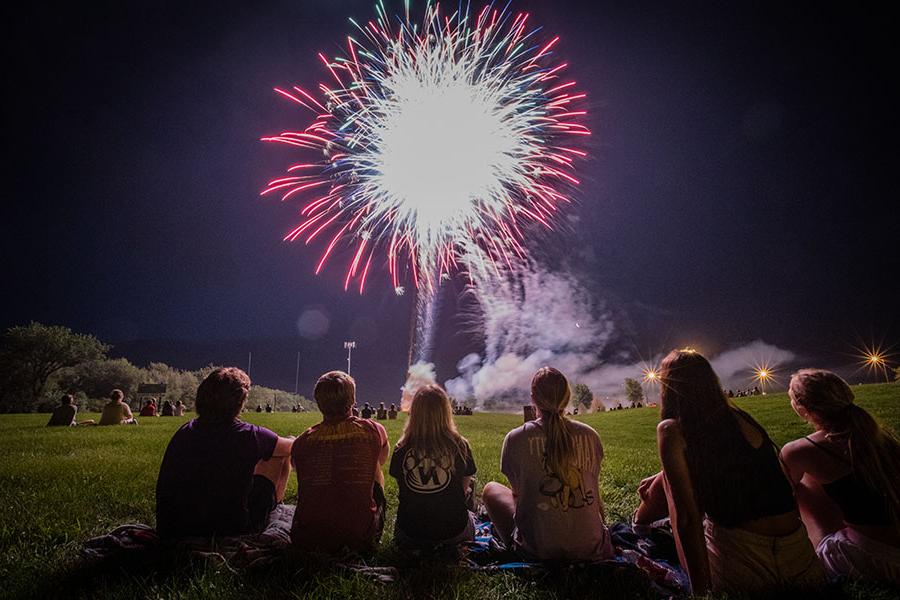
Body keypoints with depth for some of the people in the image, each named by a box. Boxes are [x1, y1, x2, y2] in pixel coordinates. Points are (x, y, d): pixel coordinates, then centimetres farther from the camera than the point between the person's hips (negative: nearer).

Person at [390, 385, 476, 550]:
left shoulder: (402, 449, -15)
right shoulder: (459, 446, -17)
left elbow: (402, 488, 1)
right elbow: (464, 487, -2)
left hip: (410, 531, 2)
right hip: (453, 531, -1)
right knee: (470, 518, 33)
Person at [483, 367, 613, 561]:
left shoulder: (516, 438, -9)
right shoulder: (590, 435, -1)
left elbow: (518, 492, 3)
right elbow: (593, 492, 10)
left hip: (540, 550, -3)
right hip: (591, 549, 4)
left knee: (490, 489, 18)